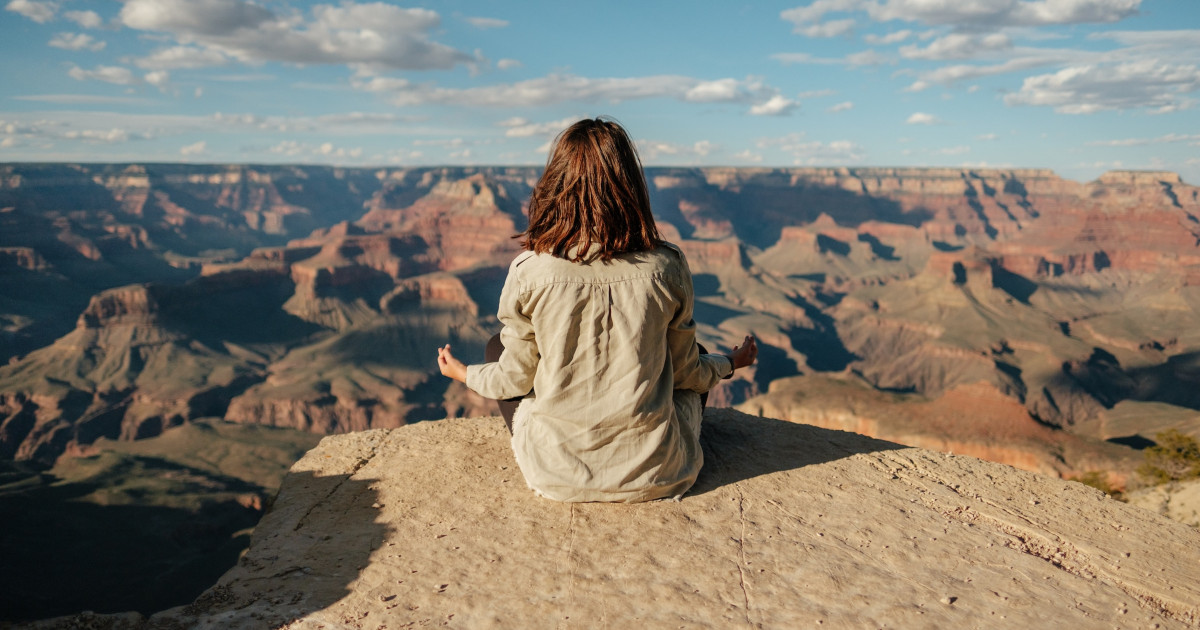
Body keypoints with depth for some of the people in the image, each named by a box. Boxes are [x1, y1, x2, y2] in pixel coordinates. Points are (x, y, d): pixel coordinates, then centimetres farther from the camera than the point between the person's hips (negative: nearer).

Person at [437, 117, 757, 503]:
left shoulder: (530, 272, -15)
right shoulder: (666, 268, -13)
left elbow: (516, 379, -2)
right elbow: (685, 372, 1)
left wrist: (464, 373, 20)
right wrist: (730, 364, 24)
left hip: (558, 476, -1)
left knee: (497, 346, 23)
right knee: (696, 363, 30)